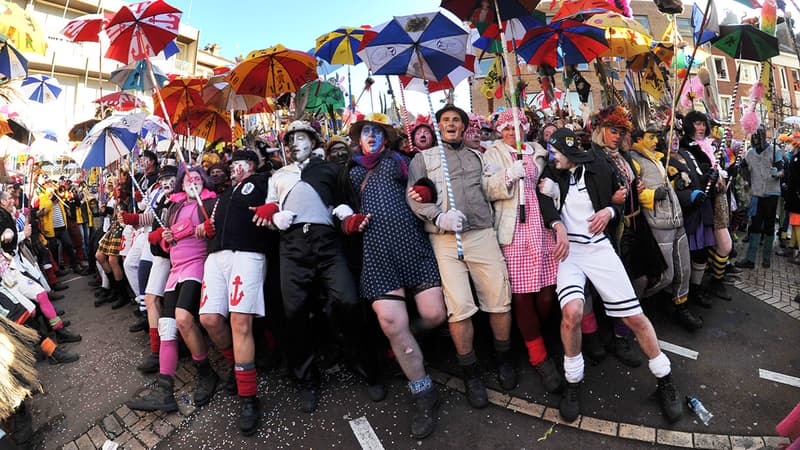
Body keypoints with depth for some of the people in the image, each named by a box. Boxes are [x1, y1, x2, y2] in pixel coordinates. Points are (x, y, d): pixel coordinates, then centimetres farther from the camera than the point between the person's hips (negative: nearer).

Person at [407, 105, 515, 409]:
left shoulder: (477, 156, 23)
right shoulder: (424, 158, 14)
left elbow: (489, 189, 17)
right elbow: (413, 197, 2)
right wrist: (440, 217, -13)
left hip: (482, 234, 3)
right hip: (445, 239, -2)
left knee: (500, 300, 0)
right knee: (459, 307, -8)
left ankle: (503, 358, 25)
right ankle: (471, 373, 11)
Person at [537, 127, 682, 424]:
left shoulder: (599, 169, 4)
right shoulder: (554, 173, 7)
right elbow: (542, 197, -9)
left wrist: (610, 211, -7)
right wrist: (558, 225, -21)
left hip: (599, 247, 1)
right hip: (568, 249, 0)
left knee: (634, 316, -1)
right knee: (572, 312, -25)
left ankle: (665, 380, 24)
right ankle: (573, 382, -2)